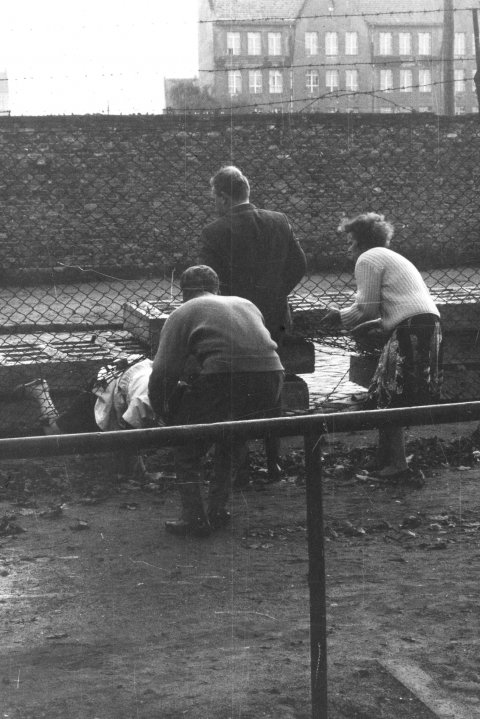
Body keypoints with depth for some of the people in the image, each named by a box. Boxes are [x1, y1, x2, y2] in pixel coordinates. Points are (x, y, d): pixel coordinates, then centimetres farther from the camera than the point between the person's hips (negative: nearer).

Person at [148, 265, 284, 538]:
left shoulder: (183, 313, 16)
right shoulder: (246, 304, 32)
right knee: (234, 443, 29)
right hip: (271, 376, 5)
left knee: (188, 448, 15)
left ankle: (195, 517, 10)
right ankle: (219, 510, 28)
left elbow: (163, 371, 7)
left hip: (224, 379, -5)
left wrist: (162, 411, 23)